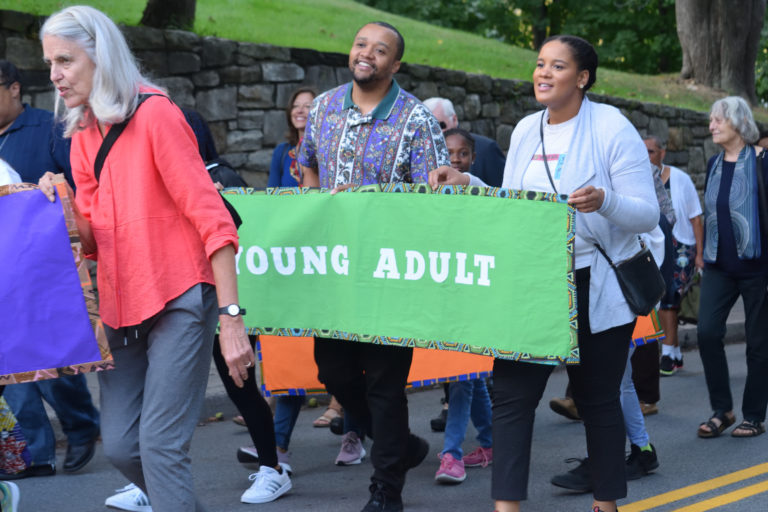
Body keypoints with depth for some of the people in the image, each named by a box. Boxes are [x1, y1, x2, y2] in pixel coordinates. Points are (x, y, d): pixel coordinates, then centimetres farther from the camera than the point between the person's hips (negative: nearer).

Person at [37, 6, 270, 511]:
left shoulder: (155, 114, -11)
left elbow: (212, 218, -15)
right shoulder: (82, 134, 11)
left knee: (160, 445, -11)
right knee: (120, 446, 3)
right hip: (120, 308, 7)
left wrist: (231, 317, -20)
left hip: (179, 302, -7)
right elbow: (93, 239, 14)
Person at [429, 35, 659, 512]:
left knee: (598, 400, 7)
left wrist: (604, 200, -31)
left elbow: (648, 215, -13)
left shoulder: (612, 128, -9)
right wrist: (468, 184, 3)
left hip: (596, 289, -5)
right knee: (511, 393, -4)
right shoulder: (526, 130, 9)